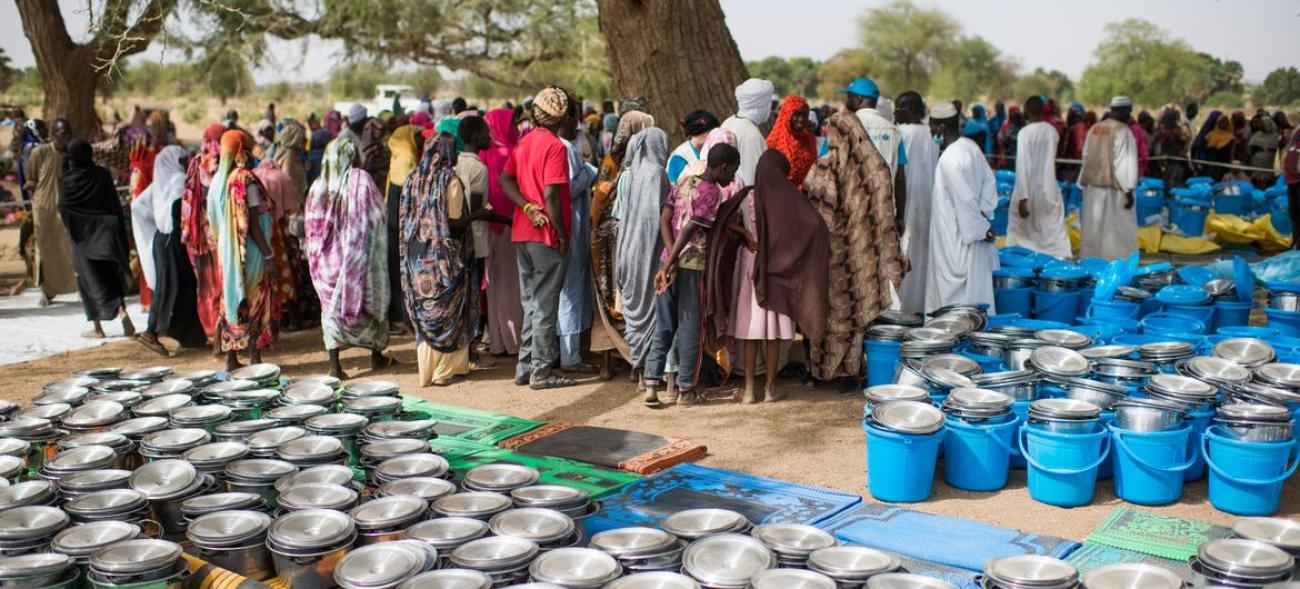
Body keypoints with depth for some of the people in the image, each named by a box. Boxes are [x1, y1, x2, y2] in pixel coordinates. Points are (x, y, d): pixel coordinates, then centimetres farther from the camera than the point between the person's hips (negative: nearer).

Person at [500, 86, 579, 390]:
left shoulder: (524, 142, 11)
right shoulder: (555, 146, -13)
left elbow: (505, 179, 4)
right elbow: (551, 195, -19)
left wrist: (528, 207, -6)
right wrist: (563, 235, -13)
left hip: (522, 233, 8)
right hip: (546, 236, -8)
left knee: (530, 303, 15)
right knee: (545, 305, -1)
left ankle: (525, 367, 20)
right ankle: (541, 372, 4)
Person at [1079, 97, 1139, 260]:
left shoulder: (1095, 128, 8)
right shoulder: (1122, 130, -11)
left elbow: (1086, 157, 11)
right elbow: (1125, 162, -15)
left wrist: (1085, 185, 17)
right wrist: (1128, 191, -14)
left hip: (1092, 187, 6)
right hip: (1113, 188, -6)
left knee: (1094, 229, 11)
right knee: (1119, 231, -1)